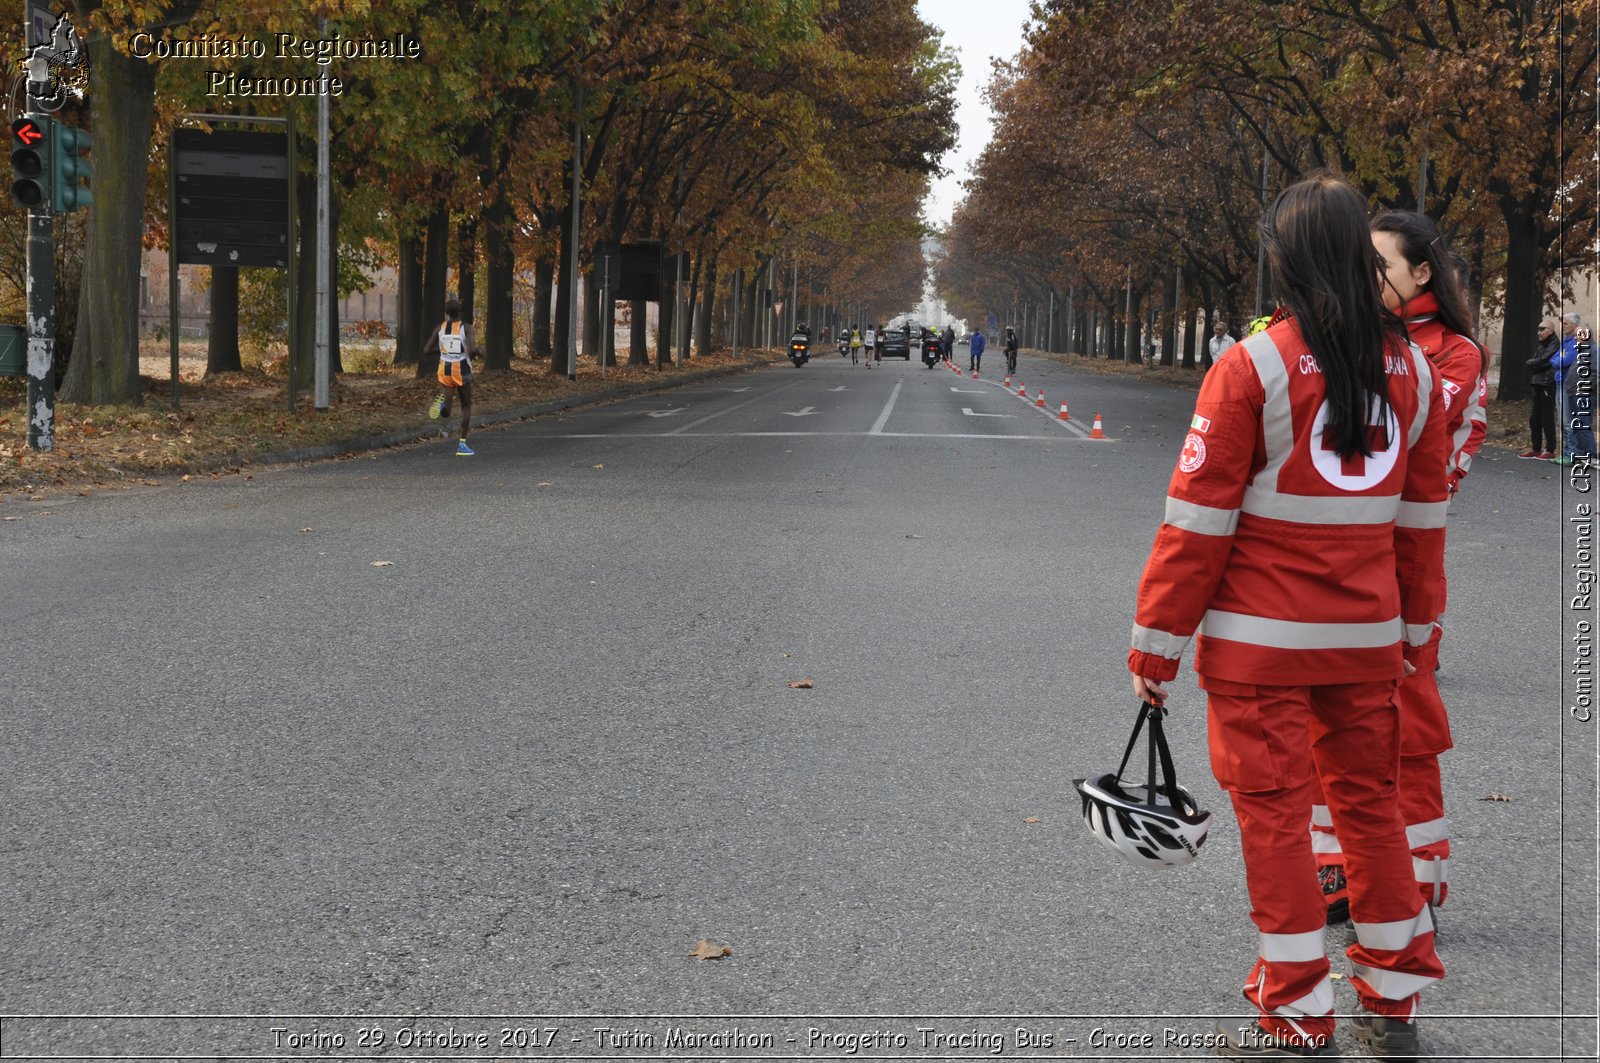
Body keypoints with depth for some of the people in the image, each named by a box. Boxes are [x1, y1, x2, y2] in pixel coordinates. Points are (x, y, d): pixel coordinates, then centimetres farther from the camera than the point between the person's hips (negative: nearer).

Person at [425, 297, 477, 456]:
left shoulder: (440, 328, 1)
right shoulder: (466, 327, -10)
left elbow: (426, 351, 2)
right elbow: (472, 350, -23)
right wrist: (477, 351, 0)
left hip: (445, 370, 2)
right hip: (462, 371, -2)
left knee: (447, 404, 6)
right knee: (466, 406, 15)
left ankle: (442, 403, -34)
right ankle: (461, 444, 11)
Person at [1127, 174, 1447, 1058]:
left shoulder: (1251, 368, -13)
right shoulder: (1412, 369, 3)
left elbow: (1197, 521, -13)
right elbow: (1424, 513, 10)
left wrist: (1156, 646, -7)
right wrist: (1415, 623, 20)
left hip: (1262, 642, -5)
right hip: (1367, 637, 5)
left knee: (1274, 811, 3)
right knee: (1369, 799, 15)